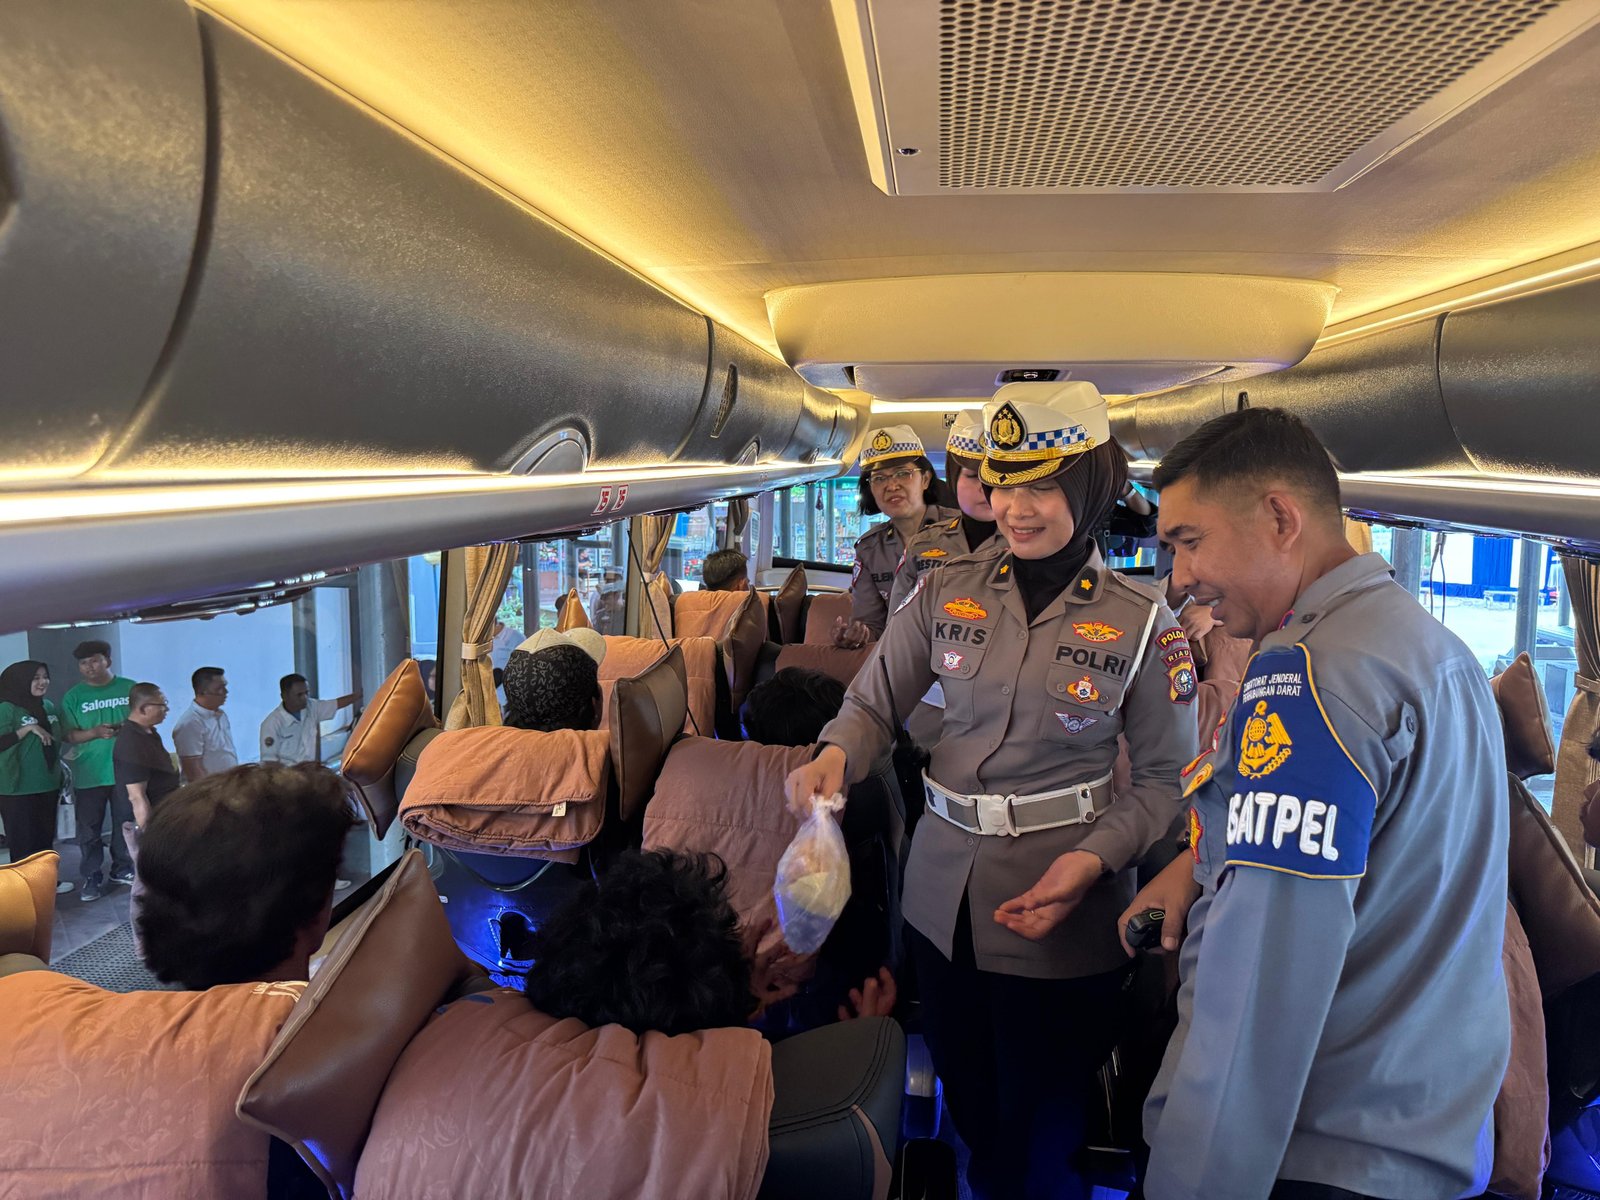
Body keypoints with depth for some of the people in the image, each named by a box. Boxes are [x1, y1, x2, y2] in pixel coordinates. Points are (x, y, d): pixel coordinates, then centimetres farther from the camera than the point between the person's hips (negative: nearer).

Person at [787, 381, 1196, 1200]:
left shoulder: (1141, 623, -7)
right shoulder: (946, 593, -2)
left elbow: (1165, 778, -4)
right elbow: (874, 701, 2)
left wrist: (1093, 859, -20)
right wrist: (835, 756, -20)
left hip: (1058, 912, -2)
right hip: (944, 891, 3)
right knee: (965, 1109, 23)